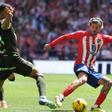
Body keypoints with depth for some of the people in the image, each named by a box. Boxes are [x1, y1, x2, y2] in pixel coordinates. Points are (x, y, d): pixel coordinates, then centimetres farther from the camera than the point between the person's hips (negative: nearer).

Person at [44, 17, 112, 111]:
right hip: (81, 65, -6)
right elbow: (66, 37, 5)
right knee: (83, 79, -38)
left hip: (91, 69, 6)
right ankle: (61, 97, -49)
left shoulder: (102, 38, 12)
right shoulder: (82, 34, 1)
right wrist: (51, 45, 5)